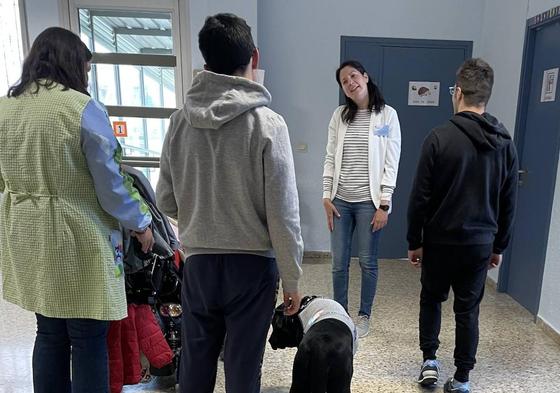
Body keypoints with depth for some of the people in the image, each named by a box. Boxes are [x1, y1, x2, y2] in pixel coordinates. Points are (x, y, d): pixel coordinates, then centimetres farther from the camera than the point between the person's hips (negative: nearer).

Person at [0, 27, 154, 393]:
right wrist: (140, 223, 1)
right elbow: (111, 181, -13)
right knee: (89, 340, 6)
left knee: (49, 333, 19)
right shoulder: (82, 108, -14)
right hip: (76, 237, -6)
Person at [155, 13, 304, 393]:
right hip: (252, 265, -3)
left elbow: (166, 201, 5)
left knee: (195, 363, 20)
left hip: (198, 263, 3)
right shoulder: (268, 123, -14)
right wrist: (292, 280, -2)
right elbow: (283, 215, -14)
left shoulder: (180, 121, -3)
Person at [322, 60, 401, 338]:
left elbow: (391, 163, -5)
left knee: (368, 262, 8)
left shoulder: (387, 115, -3)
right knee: (339, 263, 9)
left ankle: (364, 315, 28)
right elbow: (330, 158, 7)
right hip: (340, 200, 3)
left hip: (369, 201, -3)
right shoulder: (339, 115, 6)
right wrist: (327, 196, 1)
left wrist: (384, 204, -10)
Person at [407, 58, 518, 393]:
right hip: (481, 243, 3)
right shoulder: (505, 142, 1)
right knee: (469, 309, 14)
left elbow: (420, 197, -12)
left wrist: (414, 241, -2)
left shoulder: (440, 137, -13)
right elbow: (509, 203, 6)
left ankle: (430, 361, 19)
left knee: (432, 299, 20)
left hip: (440, 240, -3)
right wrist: (499, 246, 16)